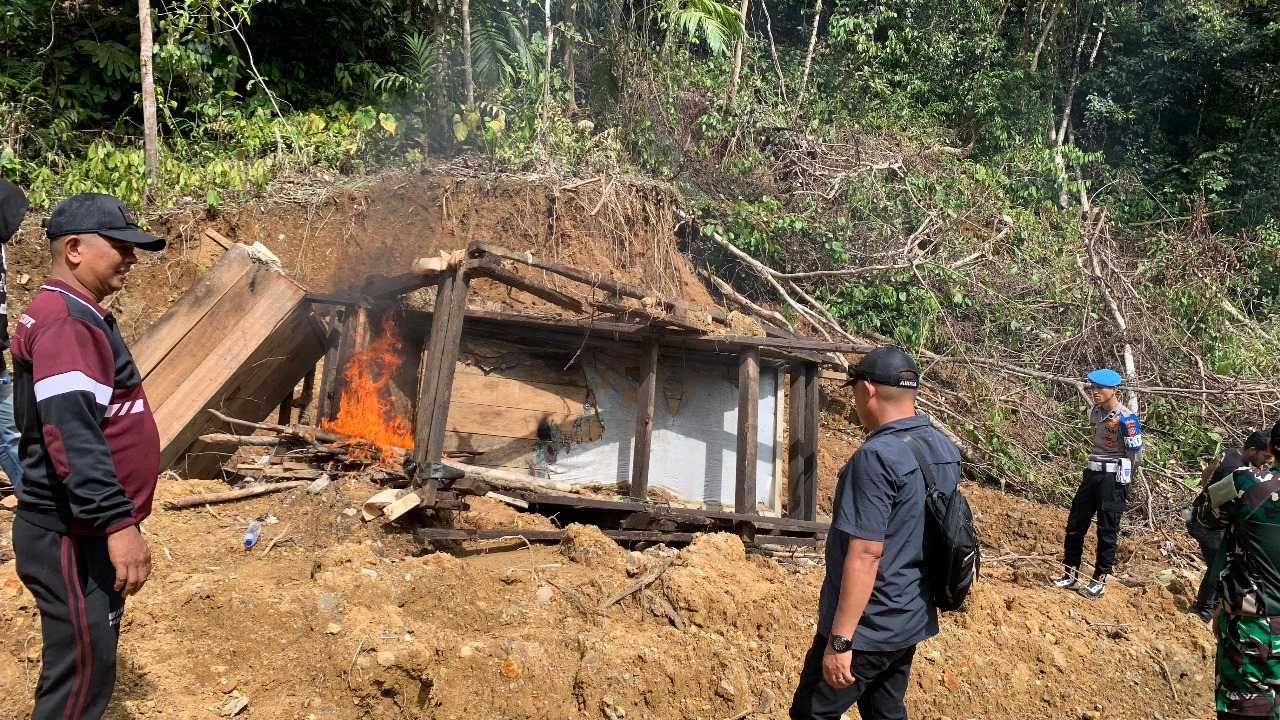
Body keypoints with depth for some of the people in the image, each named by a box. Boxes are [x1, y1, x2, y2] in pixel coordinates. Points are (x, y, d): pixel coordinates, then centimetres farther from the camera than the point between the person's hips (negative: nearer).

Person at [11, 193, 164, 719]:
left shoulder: (74, 315, 14)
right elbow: (71, 434, -30)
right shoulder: (65, 323, -20)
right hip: (72, 536, -11)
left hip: (85, 528, 11)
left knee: (88, 663, 20)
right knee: (82, 671, -3)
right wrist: (117, 523, -35)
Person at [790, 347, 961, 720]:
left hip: (867, 627, -8)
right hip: (913, 618, 8)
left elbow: (865, 555, -26)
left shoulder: (876, 457, -23)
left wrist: (839, 640, -23)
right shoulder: (946, 450, 5)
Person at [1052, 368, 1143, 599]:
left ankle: (1099, 581, 14)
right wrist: (1097, 470, 17)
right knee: (1075, 526, 9)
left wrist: (1120, 476, 2)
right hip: (1092, 473, 8)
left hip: (1113, 478, -7)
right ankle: (1071, 575, 21)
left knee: (1107, 531, 3)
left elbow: (1135, 455, -11)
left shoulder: (1125, 418, -16)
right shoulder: (1094, 412, 7)